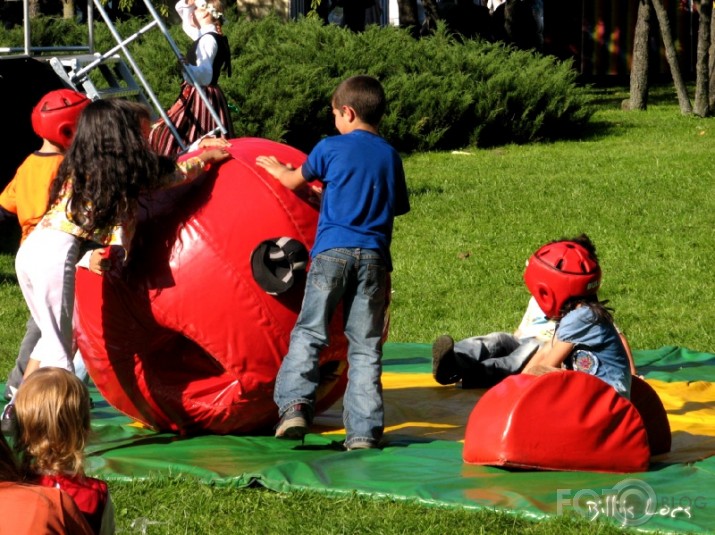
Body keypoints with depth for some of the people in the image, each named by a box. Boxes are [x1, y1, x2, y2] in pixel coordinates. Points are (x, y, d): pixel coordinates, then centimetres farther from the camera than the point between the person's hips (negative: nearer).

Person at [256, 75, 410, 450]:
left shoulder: (331, 148, 4)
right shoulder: (390, 156, 13)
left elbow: (295, 181, 19)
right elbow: (399, 207, 22)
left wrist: (277, 168, 41)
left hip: (332, 250, -3)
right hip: (374, 255, 3)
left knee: (308, 332, 1)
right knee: (365, 347, 3)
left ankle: (295, 405, -18)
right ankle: (363, 430, -2)